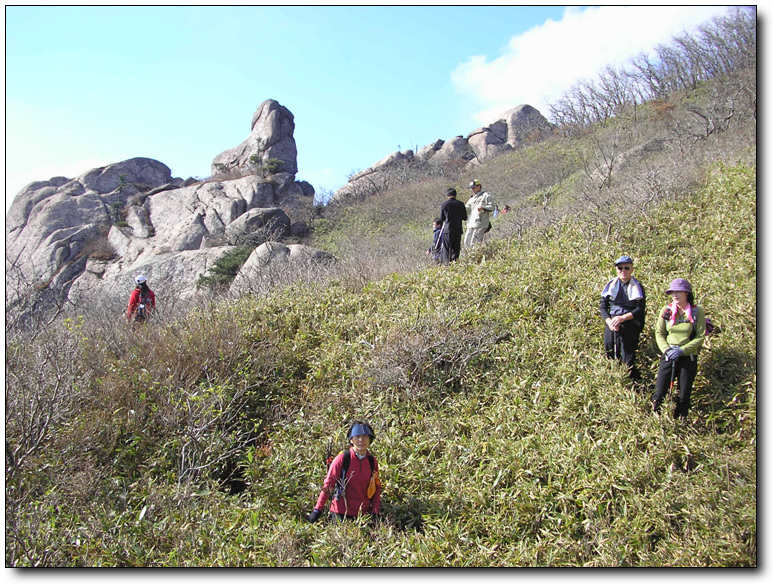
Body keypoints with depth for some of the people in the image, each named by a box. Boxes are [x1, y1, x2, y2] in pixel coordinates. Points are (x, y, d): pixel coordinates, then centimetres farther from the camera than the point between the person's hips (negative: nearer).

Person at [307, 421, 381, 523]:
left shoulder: (372, 461, 5)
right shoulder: (342, 459, -8)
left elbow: (377, 488, 12)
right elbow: (328, 485, -8)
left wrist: (375, 512, 3)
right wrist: (317, 510, -12)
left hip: (363, 514, 4)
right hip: (341, 514, -4)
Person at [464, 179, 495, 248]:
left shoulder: (486, 196, 5)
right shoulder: (471, 199, 25)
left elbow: (492, 207, -4)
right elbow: (467, 210, 19)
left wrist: (483, 208, -20)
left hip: (481, 224, -7)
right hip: (471, 224, 7)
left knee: (474, 242, -15)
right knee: (467, 242, 3)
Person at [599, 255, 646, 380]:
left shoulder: (637, 287, 2)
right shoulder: (611, 285, 10)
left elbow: (641, 309, -5)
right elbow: (602, 306, 7)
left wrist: (623, 318, -17)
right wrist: (609, 321, -9)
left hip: (629, 327, -3)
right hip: (611, 326, 3)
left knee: (629, 359, -7)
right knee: (610, 357, 7)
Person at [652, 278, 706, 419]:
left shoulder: (697, 312, -5)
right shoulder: (666, 310, 1)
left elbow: (700, 337, -6)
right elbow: (659, 333, 4)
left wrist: (682, 350, -16)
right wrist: (666, 350, -12)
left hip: (689, 358, -1)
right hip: (668, 357, 1)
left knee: (684, 396, 9)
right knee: (659, 393, -3)